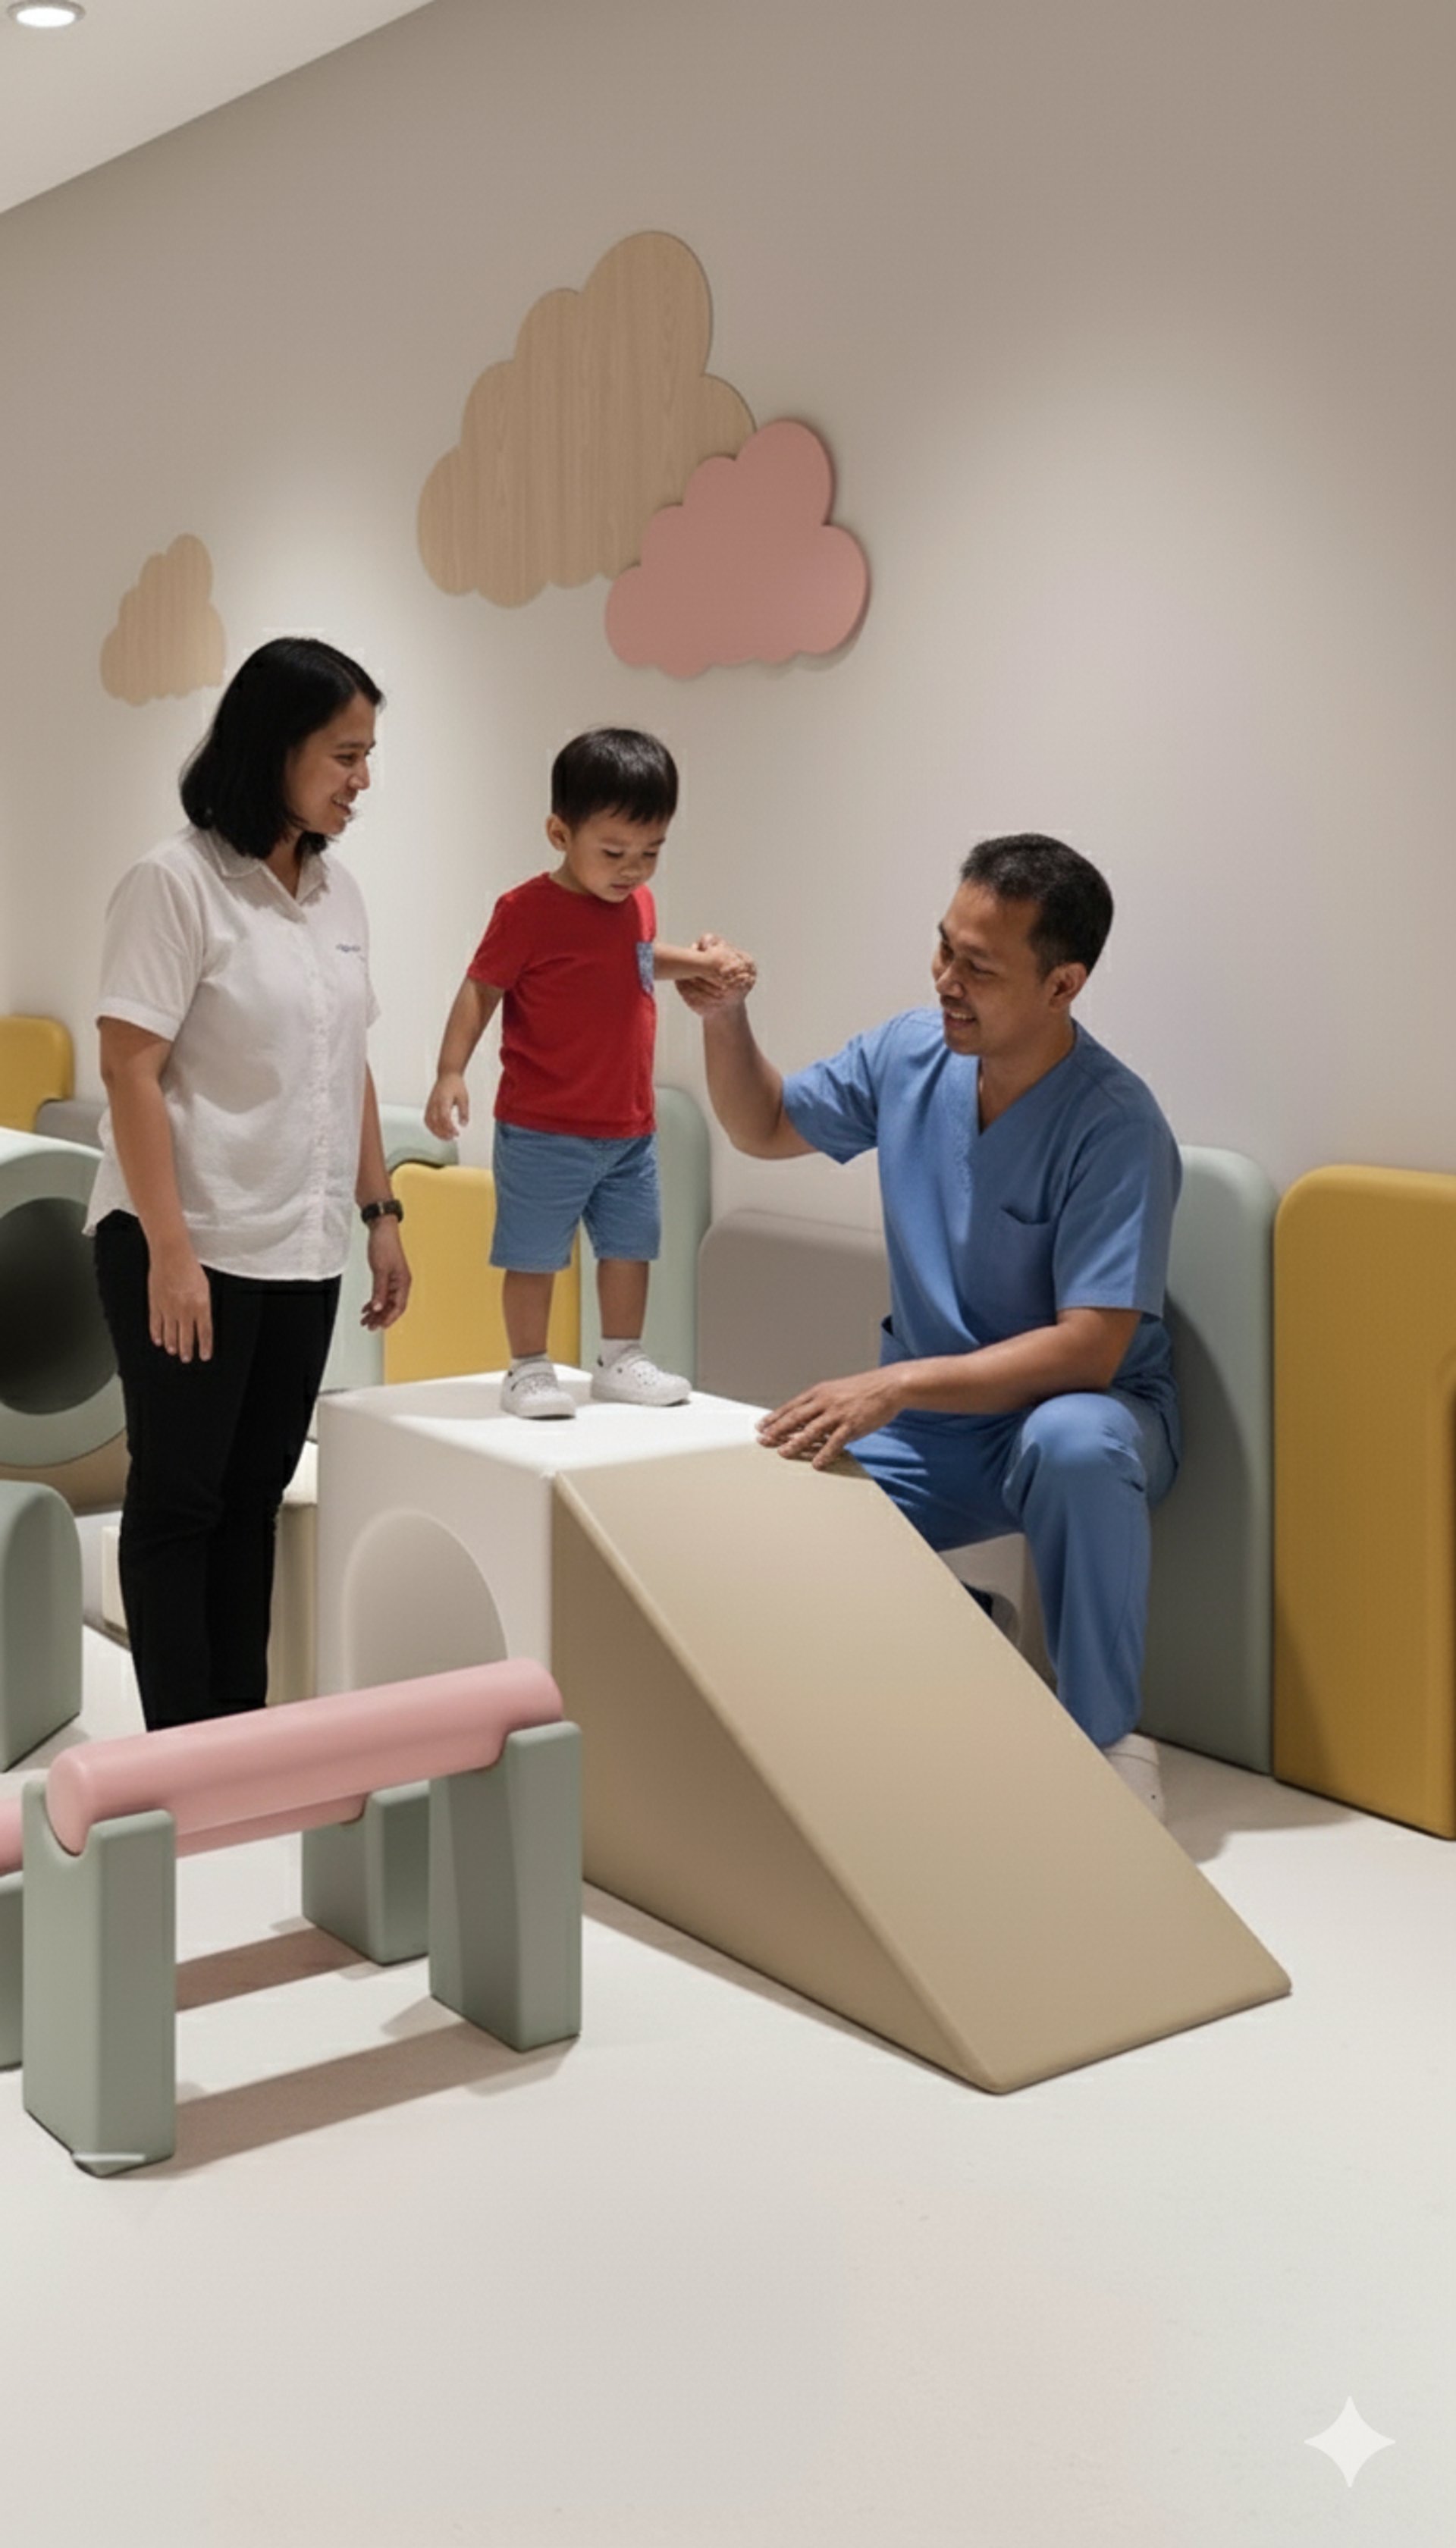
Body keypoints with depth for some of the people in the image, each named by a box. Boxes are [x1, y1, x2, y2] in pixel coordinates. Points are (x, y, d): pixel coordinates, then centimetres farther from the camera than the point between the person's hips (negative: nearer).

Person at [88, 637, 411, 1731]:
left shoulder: (338, 889, 9)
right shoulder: (177, 881, -11)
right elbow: (130, 1070, -14)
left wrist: (380, 1213, 11)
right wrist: (169, 1249, -19)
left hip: (304, 1250, 6)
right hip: (192, 1247, -6)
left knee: (255, 1497, 11)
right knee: (179, 1500, 3)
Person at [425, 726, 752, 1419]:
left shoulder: (638, 901, 6)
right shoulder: (528, 911, -16)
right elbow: (480, 991, -13)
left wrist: (703, 965, 11)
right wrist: (450, 1072, -21)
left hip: (630, 1128, 7)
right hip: (544, 1133, -7)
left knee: (630, 1245, 14)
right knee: (534, 1255, 3)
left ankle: (621, 1360, 28)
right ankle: (528, 1370, 16)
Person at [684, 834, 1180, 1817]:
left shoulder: (1114, 1125, -22)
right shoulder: (910, 1054, -3)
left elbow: (1089, 1350, -27)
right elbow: (765, 1128, 13)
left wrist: (896, 1384, -34)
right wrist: (724, 1018, -5)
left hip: (1078, 1412, -5)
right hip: (931, 1426, 5)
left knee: (1075, 1442, -40)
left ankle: (1106, 1737, -19)